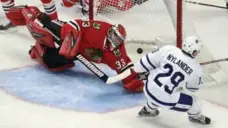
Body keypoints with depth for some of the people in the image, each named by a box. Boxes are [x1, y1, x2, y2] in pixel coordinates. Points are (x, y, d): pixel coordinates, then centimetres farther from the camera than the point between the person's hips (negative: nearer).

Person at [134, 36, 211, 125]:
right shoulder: (196, 69, -8)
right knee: (194, 103, 17)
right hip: (166, 99, -3)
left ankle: (148, 110, 55)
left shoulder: (169, 50, -6)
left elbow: (150, 60, 4)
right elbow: (194, 87, 10)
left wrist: (139, 69, 21)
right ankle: (195, 116, 46)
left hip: (149, 89, 4)